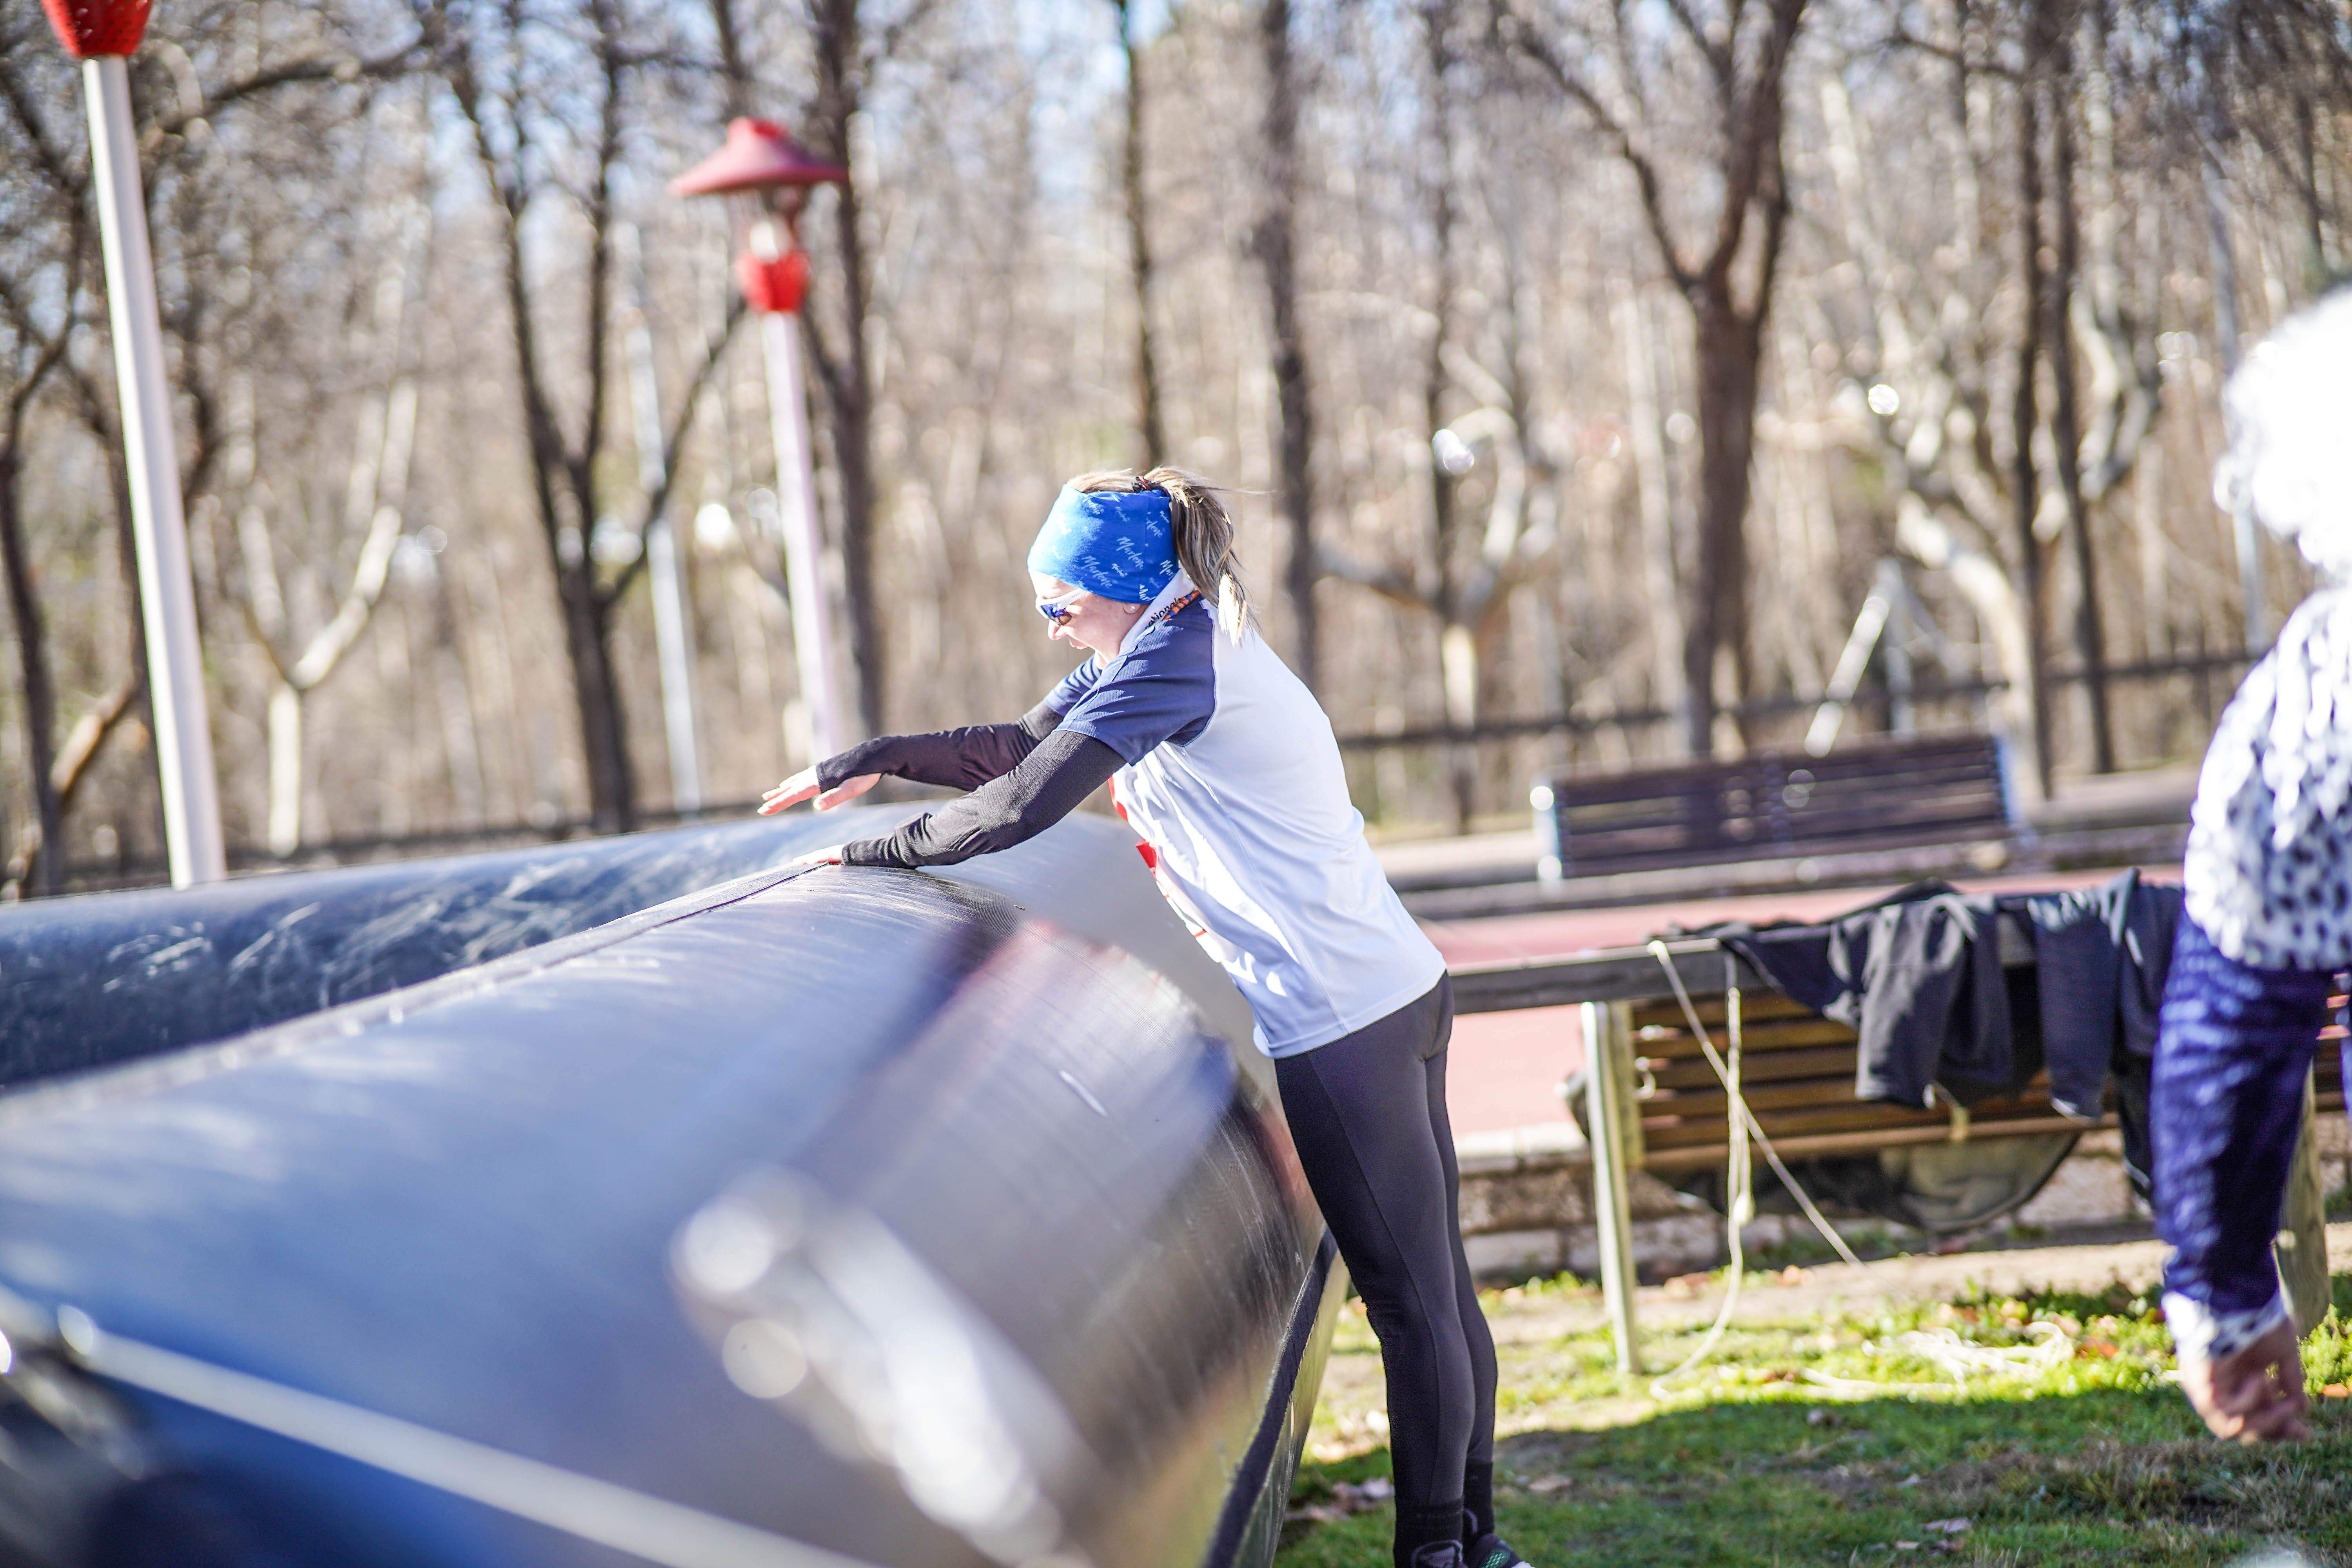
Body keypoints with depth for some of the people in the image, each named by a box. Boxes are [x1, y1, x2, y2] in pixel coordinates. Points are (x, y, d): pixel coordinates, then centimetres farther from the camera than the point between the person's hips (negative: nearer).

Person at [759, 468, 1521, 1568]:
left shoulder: (1177, 652, -14)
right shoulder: (1172, 645, 16)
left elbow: (1026, 804, -19)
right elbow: (1017, 749, 23)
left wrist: (881, 851, -8)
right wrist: (874, 762, 16)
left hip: (1344, 1023, -10)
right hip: (1397, 991, 10)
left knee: (1412, 1297, -2)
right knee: (1435, 1282, 14)